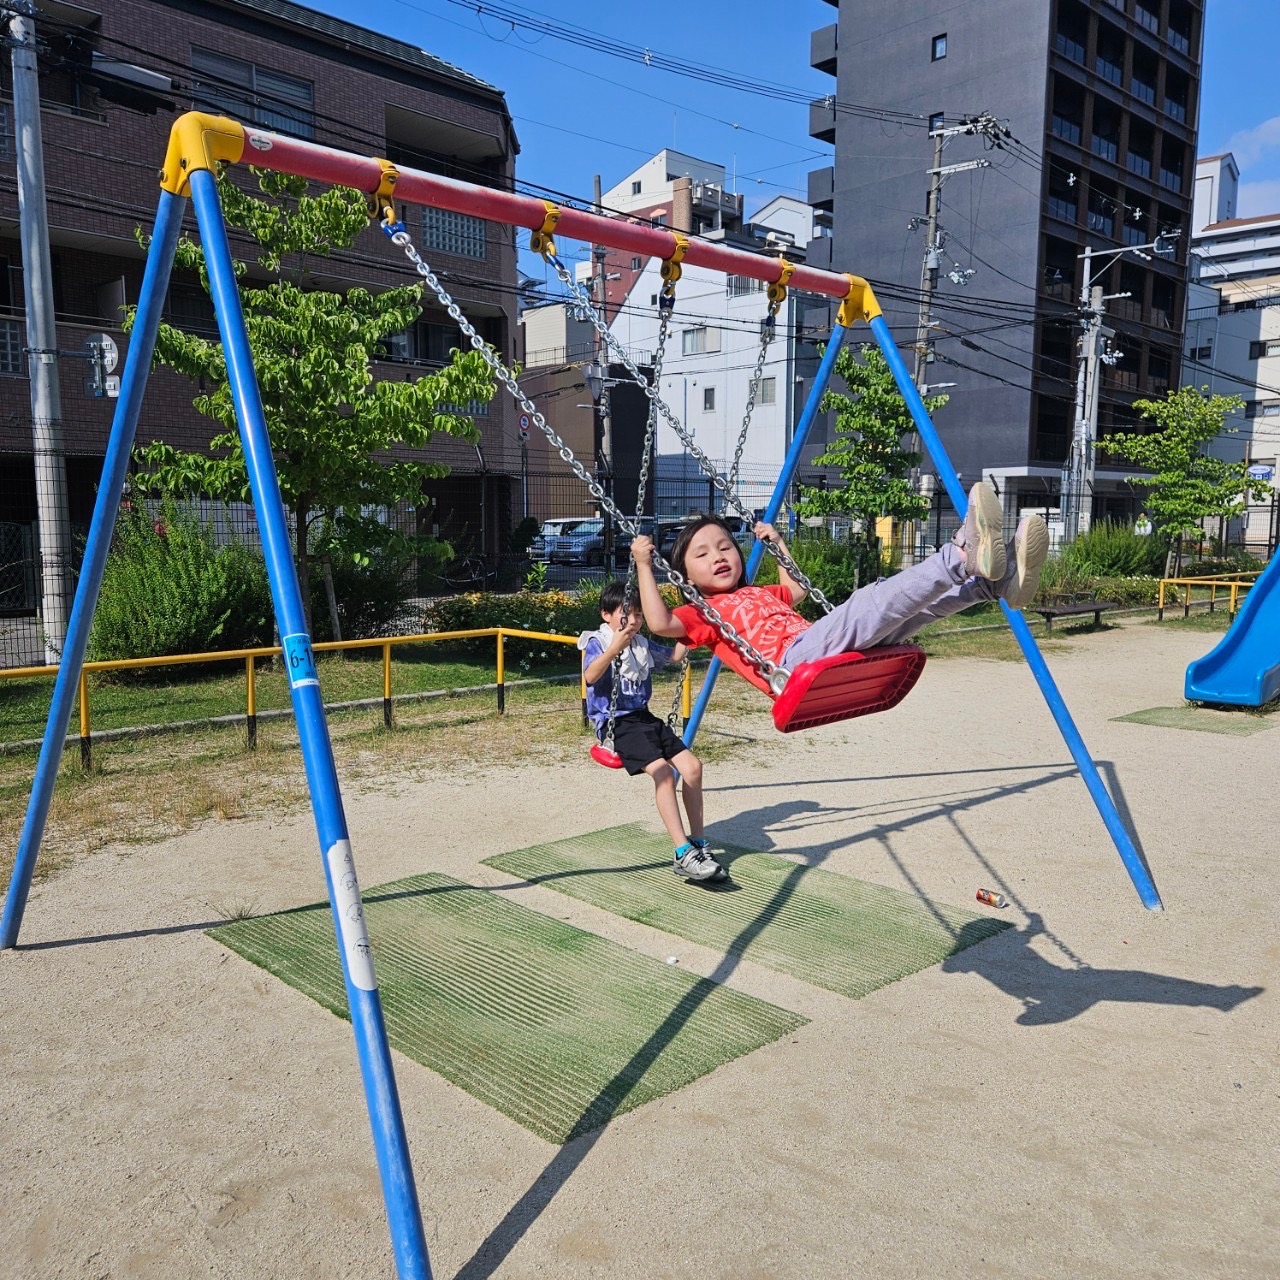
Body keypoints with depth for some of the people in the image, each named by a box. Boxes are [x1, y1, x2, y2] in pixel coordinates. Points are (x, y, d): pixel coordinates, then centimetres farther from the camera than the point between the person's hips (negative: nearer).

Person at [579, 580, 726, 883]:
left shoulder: (642, 644, 14)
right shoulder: (597, 643, -7)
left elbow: (676, 654, 27)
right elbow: (590, 676, -27)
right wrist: (615, 647, -40)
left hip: (644, 718, 8)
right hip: (615, 722, -8)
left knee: (692, 765, -8)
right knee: (662, 771, -26)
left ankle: (698, 844, 3)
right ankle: (683, 855, -24)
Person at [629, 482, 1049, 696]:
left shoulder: (760, 594, 36)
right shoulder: (700, 612, 14)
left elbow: (798, 590, 53)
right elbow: (660, 622, -6)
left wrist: (777, 544, 49)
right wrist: (644, 565, -2)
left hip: (837, 655, 8)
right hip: (793, 663, -8)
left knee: (904, 604, -10)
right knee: (870, 602, -30)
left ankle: (995, 579, -28)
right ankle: (962, 556, -45)